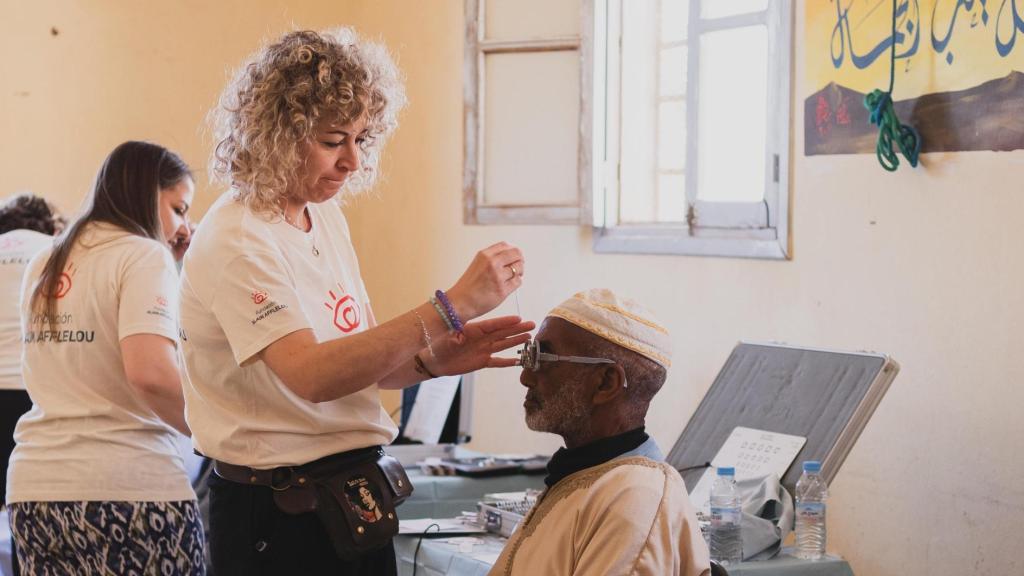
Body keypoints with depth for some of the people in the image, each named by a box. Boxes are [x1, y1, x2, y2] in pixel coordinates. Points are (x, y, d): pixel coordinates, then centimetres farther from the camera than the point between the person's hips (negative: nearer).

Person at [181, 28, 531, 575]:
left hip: (355, 503, 8)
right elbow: (311, 375, -31)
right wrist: (453, 307, -34)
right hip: (278, 516, -8)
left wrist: (433, 359, -10)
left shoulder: (325, 218, 8)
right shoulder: (234, 243, -18)